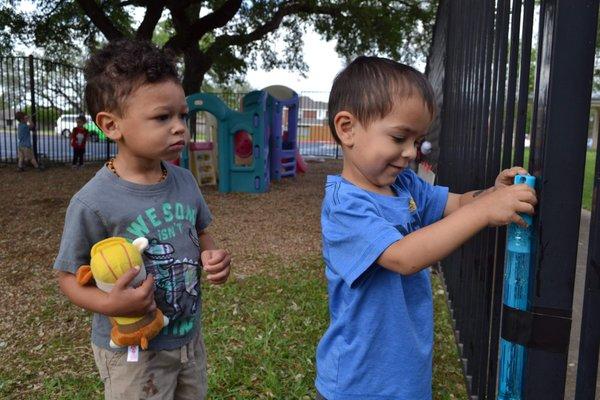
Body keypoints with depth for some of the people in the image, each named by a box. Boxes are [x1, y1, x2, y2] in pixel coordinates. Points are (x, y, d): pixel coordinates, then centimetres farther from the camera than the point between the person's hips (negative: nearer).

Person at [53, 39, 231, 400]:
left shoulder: (185, 181, -5)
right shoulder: (93, 203, -23)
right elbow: (70, 277, -12)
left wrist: (212, 256, -10)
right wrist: (109, 304, -29)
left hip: (191, 336, 6)